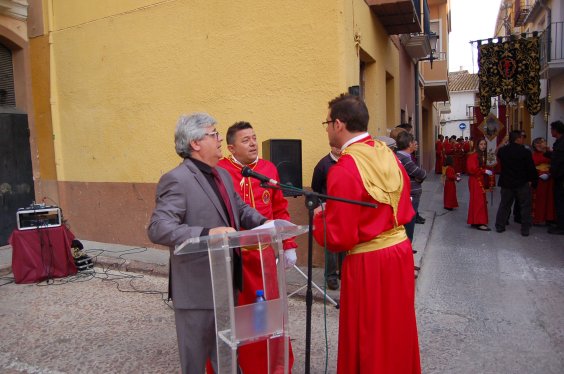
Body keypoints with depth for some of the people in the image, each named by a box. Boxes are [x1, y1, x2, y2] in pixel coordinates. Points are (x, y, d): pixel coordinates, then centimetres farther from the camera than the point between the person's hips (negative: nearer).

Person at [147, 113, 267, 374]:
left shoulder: (223, 175, 10)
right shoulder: (176, 180, -19)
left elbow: (240, 209, 19)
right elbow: (158, 228, -27)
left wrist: (264, 224, 0)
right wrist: (206, 234, -39)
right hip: (197, 287, -8)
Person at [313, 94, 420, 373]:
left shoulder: (343, 170, -21)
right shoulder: (389, 156, 1)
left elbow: (337, 238, -19)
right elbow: (405, 211, 10)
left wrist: (319, 217, -1)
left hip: (368, 262, -7)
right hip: (401, 250, 7)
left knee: (368, 339, 13)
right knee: (396, 330, 24)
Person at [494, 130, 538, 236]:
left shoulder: (502, 151, -4)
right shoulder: (525, 152, -16)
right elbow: (531, 168, -12)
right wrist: (532, 180, 0)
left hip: (506, 183, 4)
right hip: (522, 183, -4)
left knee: (504, 205, 15)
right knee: (525, 206, 8)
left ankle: (499, 226, 18)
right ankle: (525, 229, 9)